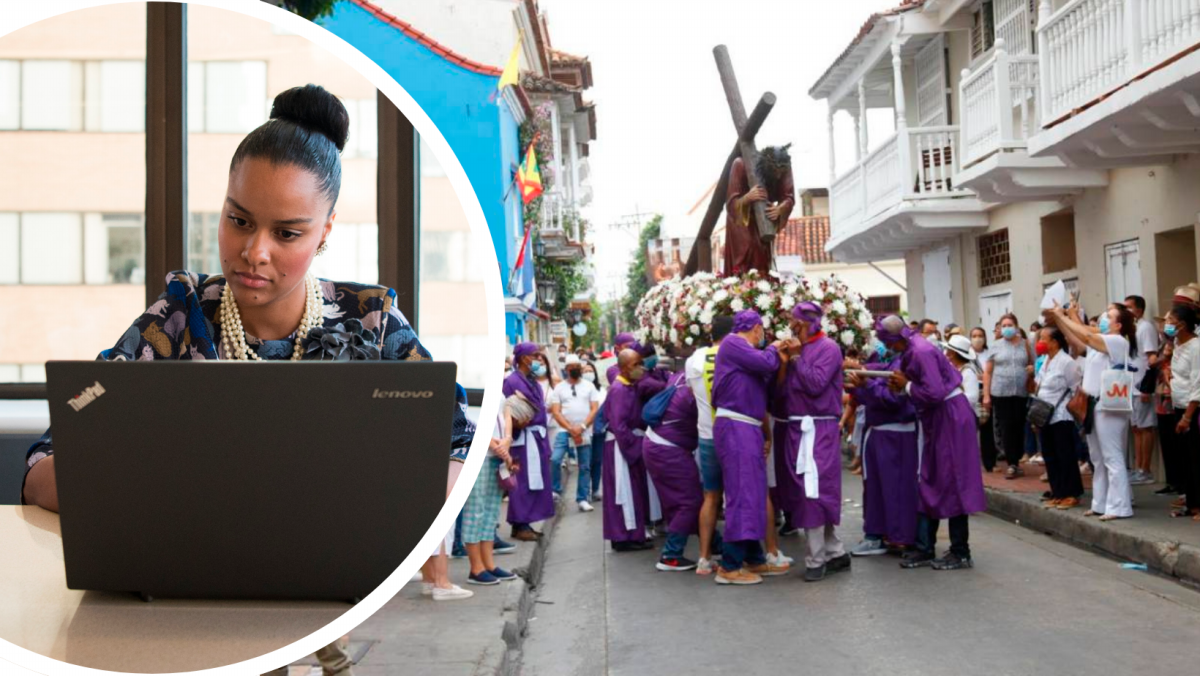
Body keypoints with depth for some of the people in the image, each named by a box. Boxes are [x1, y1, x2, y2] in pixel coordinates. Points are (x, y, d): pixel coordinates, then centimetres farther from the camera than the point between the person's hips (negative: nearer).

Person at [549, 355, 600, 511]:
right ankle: (555, 490, 0)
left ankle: (583, 499, 11)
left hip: (585, 432, 1)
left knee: (585, 467, 3)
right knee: (554, 459, -17)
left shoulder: (589, 386, 7)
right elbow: (556, 412, -2)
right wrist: (571, 429, -13)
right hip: (564, 431, -1)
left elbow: (595, 409, 0)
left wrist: (582, 427, -13)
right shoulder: (559, 387, 5)